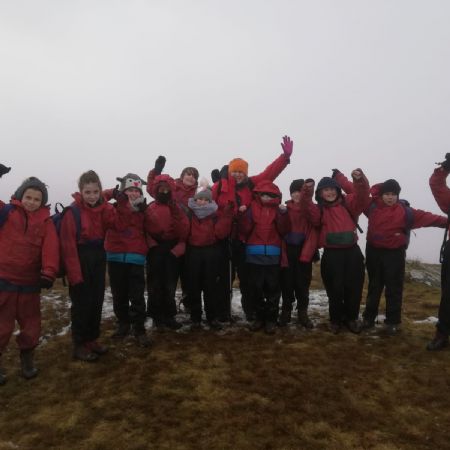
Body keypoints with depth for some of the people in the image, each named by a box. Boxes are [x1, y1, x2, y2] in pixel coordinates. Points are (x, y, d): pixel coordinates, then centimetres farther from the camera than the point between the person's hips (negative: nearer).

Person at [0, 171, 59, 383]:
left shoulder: (46, 221, 3)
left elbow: (51, 248, -9)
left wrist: (48, 273, -23)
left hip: (30, 283, 2)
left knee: (31, 324, 11)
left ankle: (27, 358, 32)